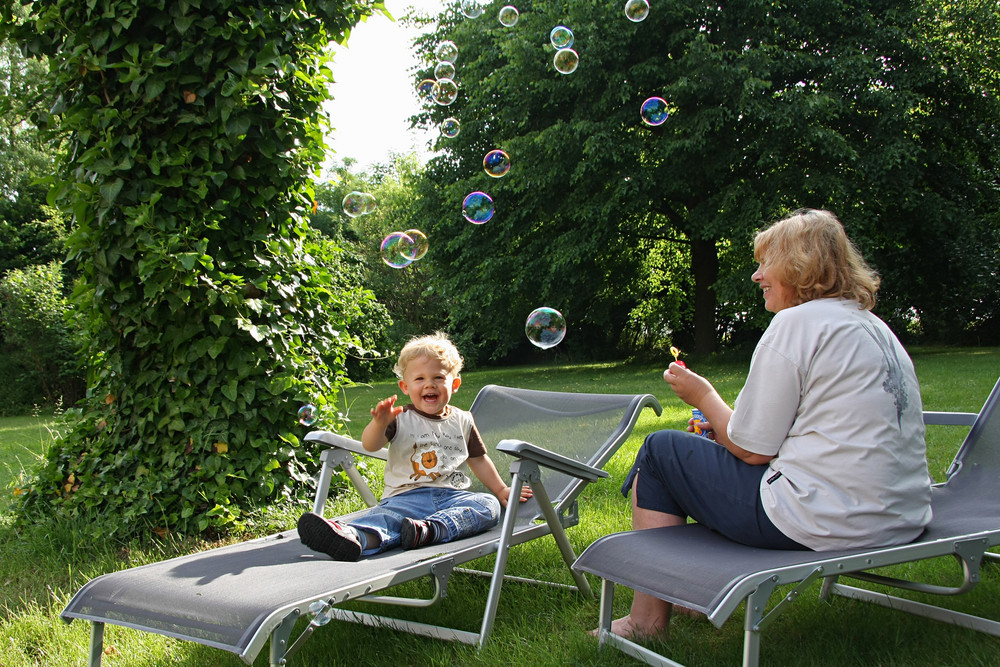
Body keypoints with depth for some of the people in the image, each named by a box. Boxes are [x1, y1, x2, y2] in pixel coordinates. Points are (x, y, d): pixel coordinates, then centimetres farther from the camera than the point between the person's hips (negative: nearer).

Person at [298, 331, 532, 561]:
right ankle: (353, 537, -69)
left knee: (488, 504, -26)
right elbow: (370, 445, -8)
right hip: (407, 496, -3)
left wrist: (501, 489, 29)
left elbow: (478, 459, 30)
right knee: (385, 515, -35)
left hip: (452, 496, 3)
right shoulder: (401, 419, 7)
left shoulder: (462, 421, 18)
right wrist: (380, 423, -28)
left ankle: (431, 529, -49)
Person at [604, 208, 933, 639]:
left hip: (823, 523, -10)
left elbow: (752, 449, -10)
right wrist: (728, 424, 18)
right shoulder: (875, 328, 15)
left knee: (659, 451, 8)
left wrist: (704, 397, 8)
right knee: (718, 441, 29)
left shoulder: (797, 321, -11)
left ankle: (648, 618, 12)